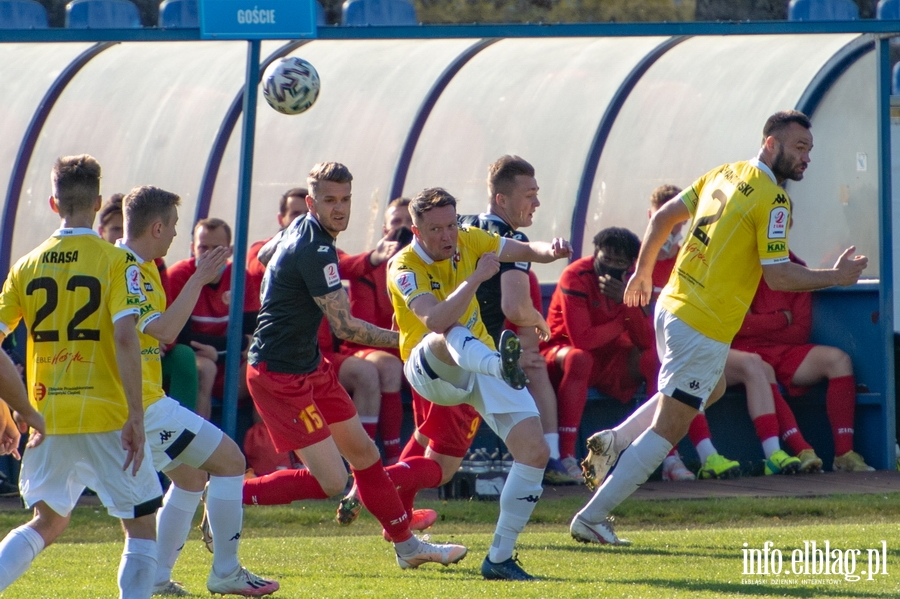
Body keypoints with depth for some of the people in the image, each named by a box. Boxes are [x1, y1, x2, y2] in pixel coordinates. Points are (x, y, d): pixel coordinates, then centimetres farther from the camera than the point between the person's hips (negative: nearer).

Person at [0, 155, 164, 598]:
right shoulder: (115, 262, -6)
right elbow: (125, 338, -17)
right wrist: (135, 416, -16)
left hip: (48, 417, 4)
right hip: (105, 416, -4)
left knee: (48, 522, 20)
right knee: (142, 525, 7)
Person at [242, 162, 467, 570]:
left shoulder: (300, 229, 6)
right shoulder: (315, 251, -24)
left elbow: (264, 256, 28)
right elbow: (344, 326, -23)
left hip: (308, 364, 10)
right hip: (280, 373, -10)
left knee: (364, 454, 14)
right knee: (330, 482, -11)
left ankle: (407, 546, 25)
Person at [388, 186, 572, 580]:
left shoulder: (468, 241, 2)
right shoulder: (405, 267, -16)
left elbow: (527, 251, 11)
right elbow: (438, 321, -33)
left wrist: (552, 251, -12)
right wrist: (477, 277, -38)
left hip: (481, 363, 5)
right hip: (429, 369, -5)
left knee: (536, 451, -12)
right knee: (452, 337, -42)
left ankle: (499, 559, -6)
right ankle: (502, 365, -79)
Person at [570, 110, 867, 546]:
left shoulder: (724, 175, 10)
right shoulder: (772, 199, -15)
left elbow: (664, 217, 15)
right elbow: (777, 276, -18)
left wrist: (643, 272, 26)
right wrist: (836, 277, -8)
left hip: (671, 304, 9)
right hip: (704, 328, -9)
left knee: (713, 388, 32)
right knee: (668, 429, -2)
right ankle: (592, 518, -3)